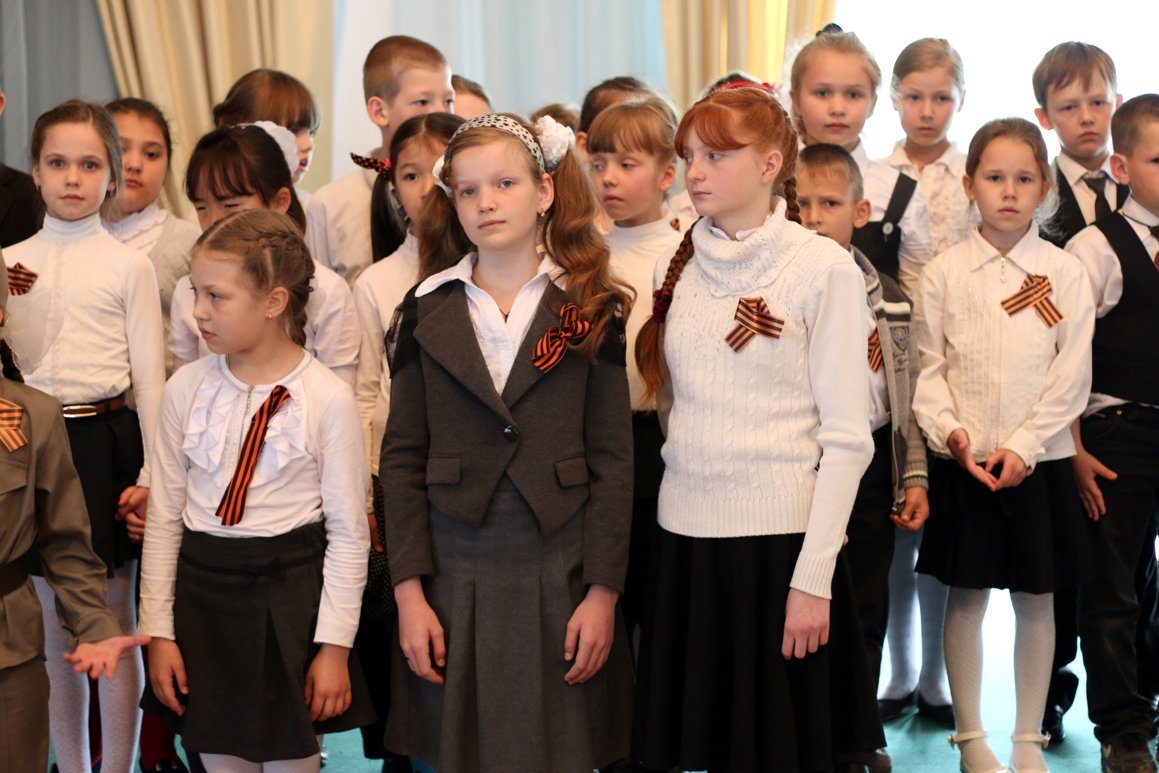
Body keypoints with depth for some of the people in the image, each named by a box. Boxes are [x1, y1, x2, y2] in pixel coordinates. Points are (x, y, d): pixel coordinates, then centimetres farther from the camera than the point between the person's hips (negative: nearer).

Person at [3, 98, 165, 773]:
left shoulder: (128, 266, -1)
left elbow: (150, 375, -2)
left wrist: (153, 474, -6)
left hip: (105, 442, -3)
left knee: (114, 626, 5)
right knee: (56, 630, 10)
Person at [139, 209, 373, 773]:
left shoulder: (327, 398, -10)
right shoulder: (186, 389, 0)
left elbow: (348, 533, -6)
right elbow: (164, 518, 5)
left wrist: (334, 644, -7)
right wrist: (158, 630, 3)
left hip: (290, 594, -3)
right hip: (202, 589, 3)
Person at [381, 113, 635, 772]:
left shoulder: (591, 311, 2)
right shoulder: (426, 313, 5)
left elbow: (613, 462, 0)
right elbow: (402, 458, 3)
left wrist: (602, 592, -6)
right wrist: (409, 590, -3)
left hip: (560, 575, -1)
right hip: (455, 576, 1)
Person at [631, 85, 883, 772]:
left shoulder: (824, 268, -6)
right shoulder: (677, 269, 9)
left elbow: (847, 436, -9)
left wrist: (813, 578, -14)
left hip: (781, 536, -4)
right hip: (688, 535, 5)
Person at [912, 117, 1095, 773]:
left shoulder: (1064, 273, 0)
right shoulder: (945, 273, 1)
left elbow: (1073, 376, -4)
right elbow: (929, 367, 1)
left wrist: (1024, 447, -12)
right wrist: (950, 432, -15)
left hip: (1040, 463, 0)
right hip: (965, 463, 0)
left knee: (1037, 600, 8)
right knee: (967, 598, 6)